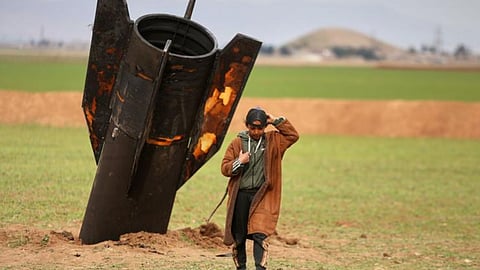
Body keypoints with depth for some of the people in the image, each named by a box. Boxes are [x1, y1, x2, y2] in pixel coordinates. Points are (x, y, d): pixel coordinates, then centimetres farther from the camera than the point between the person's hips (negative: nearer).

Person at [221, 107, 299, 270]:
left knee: (259, 233, -14)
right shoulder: (237, 143, 5)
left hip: (261, 195, -1)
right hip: (240, 195, 1)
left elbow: (293, 135, 1)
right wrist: (239, 162, -14)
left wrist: (277, 121, -3)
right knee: (238, 235, 6)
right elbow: (224, 168, 4)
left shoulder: (272, 140, 8)